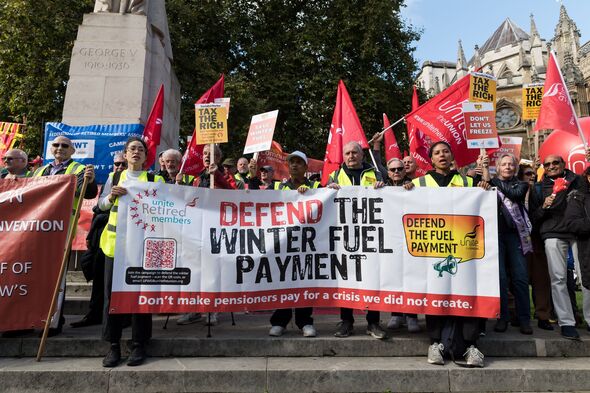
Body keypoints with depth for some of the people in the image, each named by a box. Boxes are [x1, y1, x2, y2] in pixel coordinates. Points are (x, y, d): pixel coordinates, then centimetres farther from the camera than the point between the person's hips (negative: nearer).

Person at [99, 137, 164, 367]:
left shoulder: (155, 180, 6)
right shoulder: (114, 177, 13)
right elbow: (101, 205, 12)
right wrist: (112, 195, -6)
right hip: (115, 241, 2)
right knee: (113, 291, 3)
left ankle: (139, 344, 14)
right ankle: (113, 344, 16)